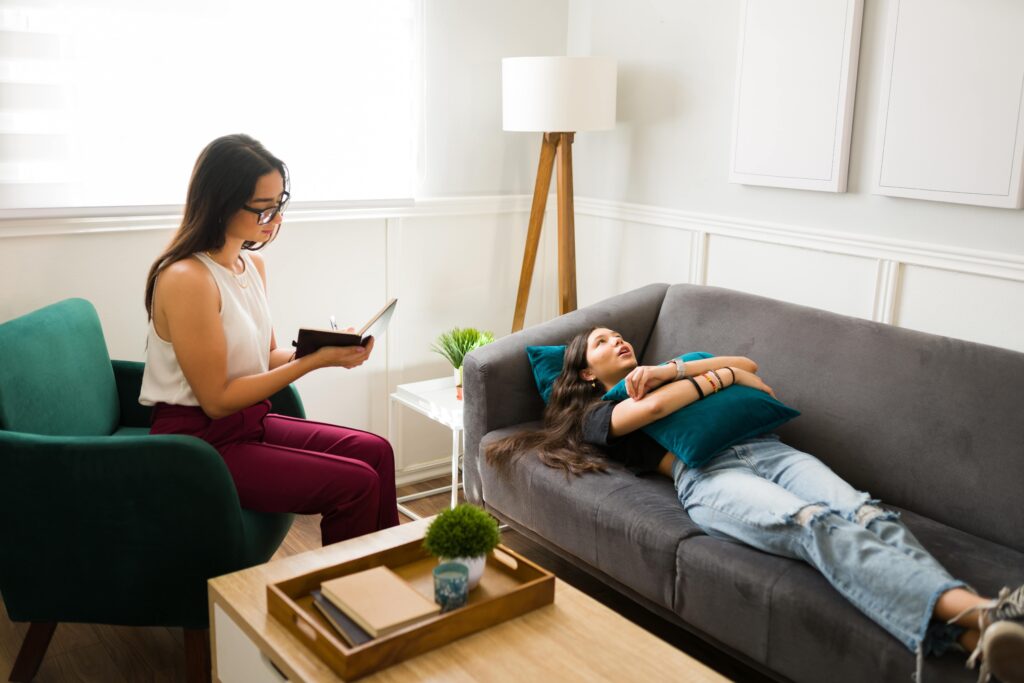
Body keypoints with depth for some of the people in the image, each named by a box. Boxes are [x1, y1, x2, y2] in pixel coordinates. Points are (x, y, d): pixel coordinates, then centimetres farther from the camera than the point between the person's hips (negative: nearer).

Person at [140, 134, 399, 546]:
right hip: (200, 442, -9)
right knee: (356, 485, -16)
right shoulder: (187, 279, -22)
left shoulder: (253, 264, 6)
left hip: (250, 422, 9)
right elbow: (217, 399, -19)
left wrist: (330, 349, -7)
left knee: (375, 451, 3)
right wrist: (314, 361, -20)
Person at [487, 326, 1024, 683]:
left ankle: (971, 634, -51)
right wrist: (723, 374, 10)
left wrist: (671, 371, 10)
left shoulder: (661, 376, 39)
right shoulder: (598, 413, 22)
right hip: (706, 474, -5)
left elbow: (748, 368, 23)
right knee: (815, 525, -36)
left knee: (868, 515, -28)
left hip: (765, 447, 6)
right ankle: (974, 611, -56)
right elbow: (652, 408, -2)